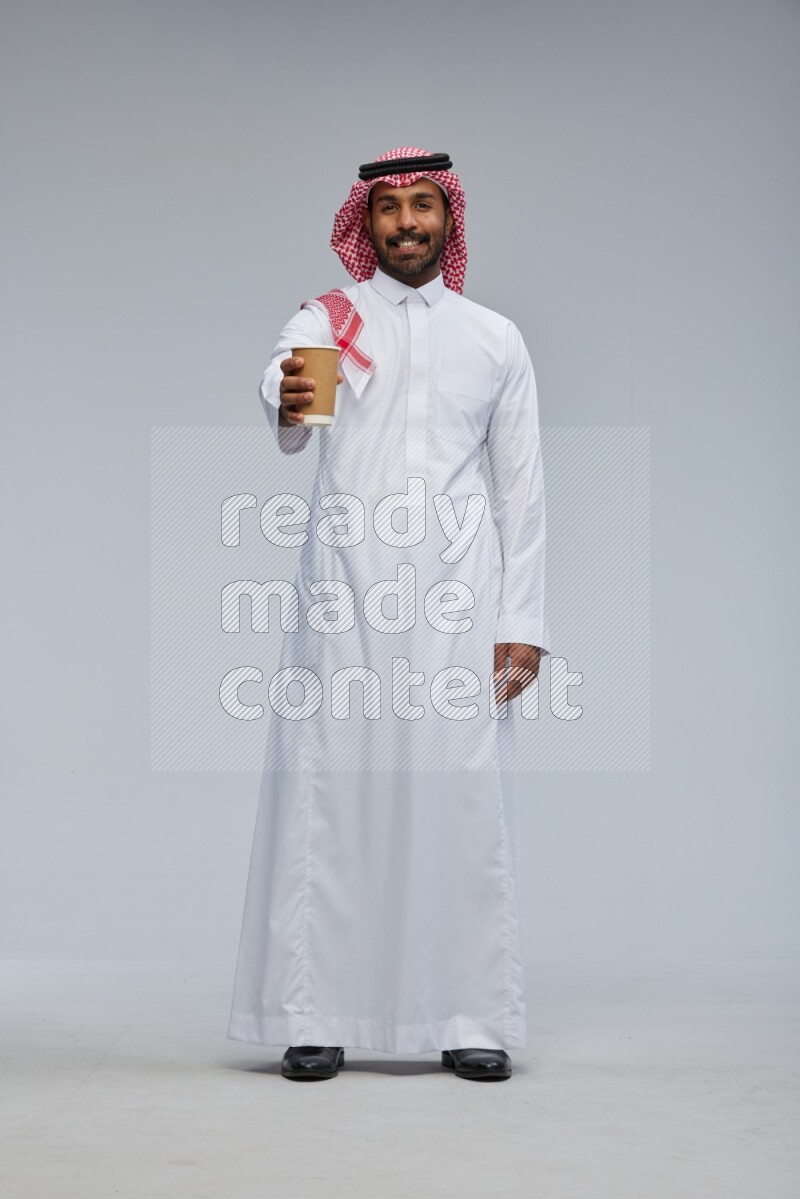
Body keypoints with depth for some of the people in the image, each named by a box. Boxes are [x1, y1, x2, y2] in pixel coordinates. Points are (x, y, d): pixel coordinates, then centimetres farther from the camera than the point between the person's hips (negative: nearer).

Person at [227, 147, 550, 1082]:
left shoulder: (494, 338, 14)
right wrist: (286, 405, -40)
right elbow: (284, 419, -15)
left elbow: (522, 490, 12)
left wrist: (523, 623, 3)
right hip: (344, 588, -1)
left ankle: (471, 1020, 6)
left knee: (463, 798, -1)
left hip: (456, 593, 1)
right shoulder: (323, 322, 8)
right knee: (327, 795, -3)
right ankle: (315, 1017, 4)